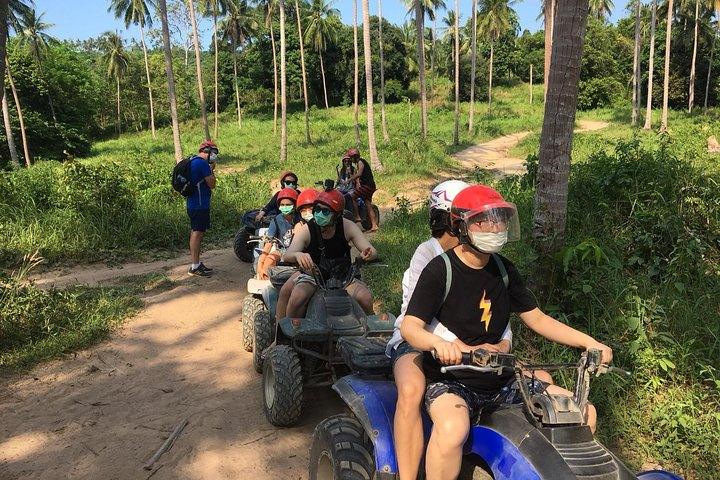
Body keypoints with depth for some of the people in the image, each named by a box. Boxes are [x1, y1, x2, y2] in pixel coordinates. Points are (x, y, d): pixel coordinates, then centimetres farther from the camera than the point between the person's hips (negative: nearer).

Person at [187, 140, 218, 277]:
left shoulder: (192, 162, 16)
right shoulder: (203, 163, -16)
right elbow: (212, 184, -13)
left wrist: (210, 169, 12)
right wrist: (212, 169, -1)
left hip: (193, 203, 10)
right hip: (200, 205, -10)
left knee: (196, 233, 15)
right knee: (198, 233, -7)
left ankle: (196, 263, 23)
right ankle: (195, 266, -4)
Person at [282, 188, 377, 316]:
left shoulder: (347, 227, -11)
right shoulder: (306, 230, -15)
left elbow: (372, 251, -13)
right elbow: (286, 256, -26)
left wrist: (369, 253, -40)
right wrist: (297, 255, -52)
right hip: (312, 275, -1)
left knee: (365, 298, -21)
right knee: (297, 298, -31)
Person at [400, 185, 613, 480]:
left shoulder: (503, 270, 8)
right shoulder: (440, 270, -12)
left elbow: (535, 318, 12)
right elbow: (410, 327, -19)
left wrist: (589, 342, 2)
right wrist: (438, 343, -42)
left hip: (500, 378, 7)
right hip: (450, 380, -6)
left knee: (584, 412, -1)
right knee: (452, 430, -39)